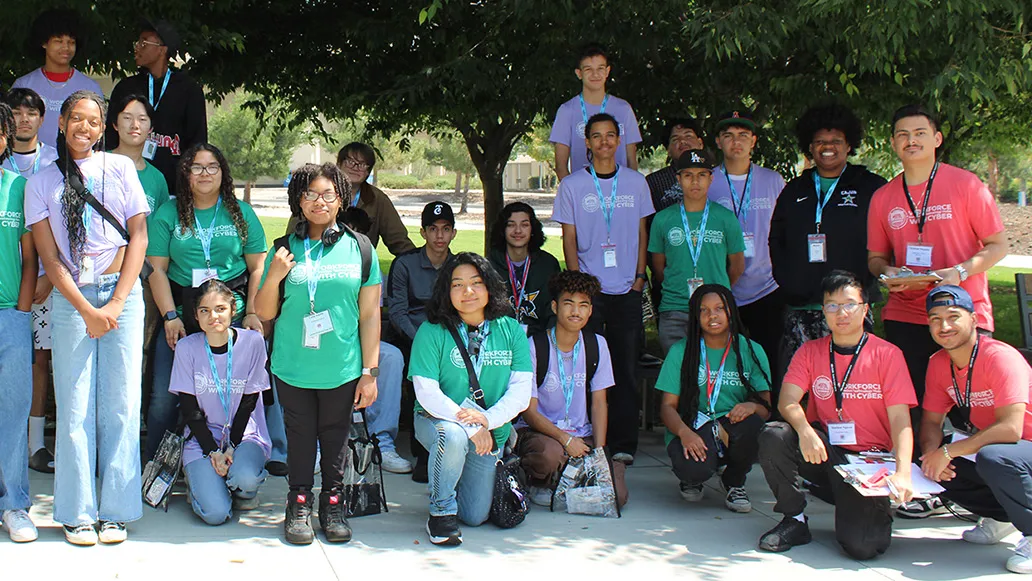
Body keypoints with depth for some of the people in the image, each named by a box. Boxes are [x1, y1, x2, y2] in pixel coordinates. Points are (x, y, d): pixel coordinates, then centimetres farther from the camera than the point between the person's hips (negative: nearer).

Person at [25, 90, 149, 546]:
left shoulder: (120, 168, 9)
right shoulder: (42, 183, 7)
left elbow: (139, 237, 4)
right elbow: (49, 257, 1)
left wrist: (116, 303, -5)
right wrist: (87, 310, -9)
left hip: (123, 293, 0)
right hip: (70, 299, 0)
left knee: (120, 404, 0)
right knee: (75, 407, 0)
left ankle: (115, 510, 8)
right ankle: (77, 512, 9)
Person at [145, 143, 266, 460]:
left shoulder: (242, 213, 8)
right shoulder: (168, 214, 7)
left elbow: (257, 268, 7)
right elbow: (157, 270, 3)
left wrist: (252, 313, -4)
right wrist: (170, 316, -7)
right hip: (181, 315, 0)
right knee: (164, 397, -4)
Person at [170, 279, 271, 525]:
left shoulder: (252, 342, -7)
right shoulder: (186, 348, -5)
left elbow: (248, 402, -4)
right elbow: (189, 408, -3)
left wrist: (232, 447, -13)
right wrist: (212, 451, -12)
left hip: (245, 434, 0)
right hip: (203, 438, 0)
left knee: (245, 477, -35)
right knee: (215, 513, -20)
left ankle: (244, 491, 3)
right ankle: (199, 477, 14)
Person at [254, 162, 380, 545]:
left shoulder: (359, 247, 2)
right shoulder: (285, 249, 3)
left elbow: (369, 314, 2)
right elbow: (265, 313, 6)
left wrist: (370, 371, -1)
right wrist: (273, 278, -13)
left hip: (342, 368, 0)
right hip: (293, 368, 1)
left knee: (336, 434, 11)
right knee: (300, 434, 9)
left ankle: (333, 502, 26)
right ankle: (299, 504, 23)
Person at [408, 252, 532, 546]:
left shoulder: (512, 331, -4)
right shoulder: (431, 332, -13)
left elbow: (521, 392, -9)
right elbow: (427, 394, -18)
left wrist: (487, 419, -25)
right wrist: (469, 425, -27)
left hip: (491, 431, 3)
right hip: (436, 420, -3)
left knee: (476, 516, 4)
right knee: (453, 435, -39)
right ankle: (441, 511, -14)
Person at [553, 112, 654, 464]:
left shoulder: (635, 182, 10)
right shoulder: (572, 185, 4)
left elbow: (641, 233, 13)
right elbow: (569, 239, 4)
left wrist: (640, 276, 3)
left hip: (627, 290, 2)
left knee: (626, 369, 2)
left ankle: (624, 444, 7)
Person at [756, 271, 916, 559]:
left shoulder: (887, 354, -4)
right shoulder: (810, 352, 5)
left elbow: (900, 421, -10)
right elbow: (788, 401, -8)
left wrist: (903, 472, -26)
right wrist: (805, 430, -31)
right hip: (823, 451, 3)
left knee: (862, 545, -24)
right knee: (773, 436, -28)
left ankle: (874, 510, 14)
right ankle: (794, 520, -7)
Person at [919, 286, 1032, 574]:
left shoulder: (1001, 358, -24)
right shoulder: (938, 363, -2)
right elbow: (931, 421, 2)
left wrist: (948, 452, -31)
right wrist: (932, 453, -21)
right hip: (989, 446, 8)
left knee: (992, 458, -37)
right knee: (933, 467, -8)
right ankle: (1001, 517, 12)